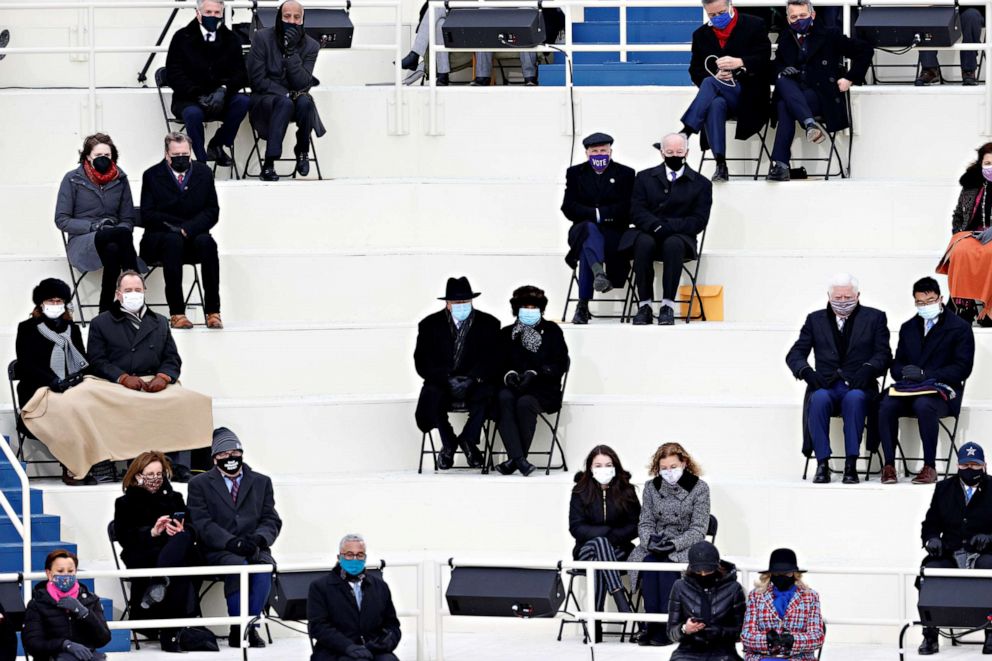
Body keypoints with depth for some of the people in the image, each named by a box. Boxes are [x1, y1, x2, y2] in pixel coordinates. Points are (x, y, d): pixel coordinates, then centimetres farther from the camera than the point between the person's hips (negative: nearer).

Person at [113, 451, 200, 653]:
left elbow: (192, 532, 13)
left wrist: (180, 531, -12)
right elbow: (124, 537, 0)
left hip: (179, 553, 2)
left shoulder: (174, 498, 25)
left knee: (182, 539, -37)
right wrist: (152, 532, -16)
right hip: (141, 558, -2)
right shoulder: (126, 503, 17)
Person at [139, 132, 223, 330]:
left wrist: (188, 228, -14)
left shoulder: (203, 173, 9)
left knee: (207, 242, -33)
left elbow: (212, 212, 3)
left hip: (193, 238, 2)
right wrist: (177, 227, -16)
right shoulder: (152, 176, 3)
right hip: (159, 238, -2)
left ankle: (213, 311, -32)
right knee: (173, 241, -37)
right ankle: (176, 312, -39)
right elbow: (147, 215, -4)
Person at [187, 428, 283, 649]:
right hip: (218, 551, -2)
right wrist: (233, 542, -17)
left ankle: (252, 625, -25)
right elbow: (202, 524, -2)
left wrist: (259, 538, -13)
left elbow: (272, 521, 11)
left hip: (254, 549, 2)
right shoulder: (199, 484, 10)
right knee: (238, 565, -35)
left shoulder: (261, 482, 18)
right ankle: (237, 628, -23)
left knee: (263, 565, -33)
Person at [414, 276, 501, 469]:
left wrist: (474, 379, -18)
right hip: (442, 384, 0)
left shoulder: (489, 324, 5)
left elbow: (494, 360, -1)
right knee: (431, 396, -34)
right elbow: (422, 363, -2)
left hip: (476, 383, 0)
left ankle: (468, 439, -11)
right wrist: (447, 379, -17)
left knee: (485, 395, -35)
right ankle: (448, 444, -10)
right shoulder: (430, 325, 4)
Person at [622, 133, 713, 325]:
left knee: (673, 244, -37)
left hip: (679, 238, -1)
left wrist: (667, 227, -14)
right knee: (644, 243, -35)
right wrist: (656, 226, -18)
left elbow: (699, 221, 0)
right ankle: (644, 306, -34)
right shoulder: (645, 178, 15)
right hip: (647, 233, 1)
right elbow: (637, 212, 3)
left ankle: (667, 306, -37)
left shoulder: (701, 184, 10)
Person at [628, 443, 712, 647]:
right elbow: (645, 522, 11)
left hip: (686, 547, -3)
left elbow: (698, 529, -6)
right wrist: (649, 540, -12)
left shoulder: (699, 488, -1)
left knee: (667, 563, -34)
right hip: (655, 547, 3)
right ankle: (652, 625, -31)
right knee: (647, 561, -30)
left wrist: (674, 544, -20)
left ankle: (665, 627, -33)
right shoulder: (651, 487, 10)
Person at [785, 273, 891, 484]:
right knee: (819, 399, -34)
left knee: (854, 398, -37)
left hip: (858, 387, -1)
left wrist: (867, 370, -18)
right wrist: (807, 372, -12)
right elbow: (794, 354, 10)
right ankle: (822, 464, -31)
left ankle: (851, 465, -35)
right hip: (826, 386, 1)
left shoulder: (874, 318, 12)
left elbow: (884, 354, 3)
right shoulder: (815, 320, 17)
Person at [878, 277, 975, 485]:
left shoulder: (960, 328, 5)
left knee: (924, 406, -39)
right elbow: (897, 366, 18)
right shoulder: (908, 328, 21)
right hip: (909, 389, 4)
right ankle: (889, 465, -28)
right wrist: (904, 373, -8)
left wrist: (925, 374, -15)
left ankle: (930, 467, -31)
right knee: (886, 405, -29)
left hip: (941, 391, -4)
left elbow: (962, 369, -5)